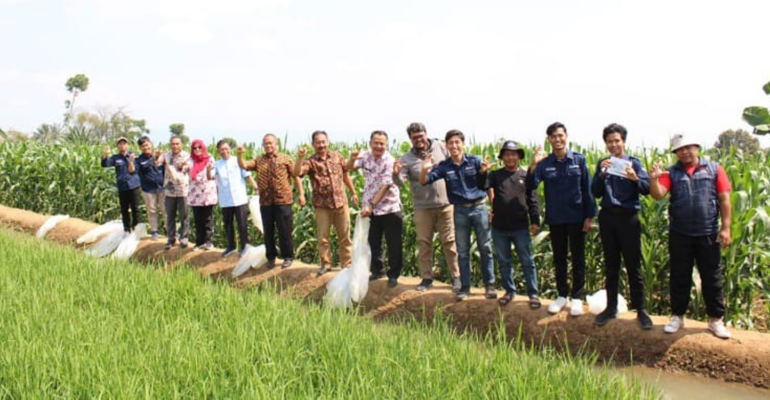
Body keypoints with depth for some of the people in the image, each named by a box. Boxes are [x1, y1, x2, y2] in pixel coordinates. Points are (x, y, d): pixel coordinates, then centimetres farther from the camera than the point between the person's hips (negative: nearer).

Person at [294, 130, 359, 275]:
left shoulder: (337, 157, 4)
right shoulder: (311, 162, -5)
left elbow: (345, 175, 15)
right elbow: (296, 173, -23)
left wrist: (353, 193, 17)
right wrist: (300, 158, -37)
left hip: (341, 203, 2)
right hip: (322, 206, -2)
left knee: (344, 236, 9)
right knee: (322, 237, 5)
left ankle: (347, 264, 21)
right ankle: (326, 264, 20)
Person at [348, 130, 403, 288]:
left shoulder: (390, 161, -17)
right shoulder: (366, 156, -1)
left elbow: (385, 187, -21)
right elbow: (350, 168, -9)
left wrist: (371, 205, -25)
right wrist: (352, 158, -32)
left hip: (389, 208, -5)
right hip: (370, 208, 5)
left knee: (394, 244, 2)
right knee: (373, 242, 15)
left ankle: (394, 275, 15)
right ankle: (377, 270, 31)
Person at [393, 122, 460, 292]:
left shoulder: (440, 147, 1)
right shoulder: (407, 159, -3)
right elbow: (400, 182, -14)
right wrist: (396, 174, -37)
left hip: (446, 204, 0)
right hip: (423, 207, 0)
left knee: (449, 242, 4)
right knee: (424, 243, 7)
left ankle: (456, 277, 14)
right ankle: (426, 278, 18)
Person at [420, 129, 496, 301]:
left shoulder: (474, 161, -5)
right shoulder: (444, 166, -1)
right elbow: (424, 182, -5)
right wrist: (424, 170, -26)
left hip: (479, 208, -1)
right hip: (460, 211, 1)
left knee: (485, 248, 6)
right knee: (462, 251, 7)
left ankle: (490, 285, 15)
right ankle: (465, 286, 16)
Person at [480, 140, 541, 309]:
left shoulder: (526, 175, 4)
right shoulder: (495, 175, 4)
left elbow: (532, 200, 5)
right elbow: (482, 186, -12)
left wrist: (535, 221, 0)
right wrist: (482, 172, -28)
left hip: (520, 227, -1)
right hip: (499, 228, 2)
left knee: (527, 261, 2)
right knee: (504, 261, 12)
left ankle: (533, 294, 10)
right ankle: (509, 291, 25)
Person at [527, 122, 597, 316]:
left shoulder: (579, 160, -3)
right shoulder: (544, 163, -1)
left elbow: (587, 189, -1)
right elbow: (531, 186, -12)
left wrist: (590, 216, -4)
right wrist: (533, 165, -28)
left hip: (576, 218, -1)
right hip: (555, 219, 2)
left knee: (578, 258, 6)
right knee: (559, 258, 12)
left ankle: (577, 298, 16)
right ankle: (562, 295, 24)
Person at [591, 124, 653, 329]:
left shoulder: (634, 163, 1)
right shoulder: (602, 164, 9)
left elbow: (646, 189, -9)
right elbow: (596, 193, 2)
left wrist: (635, 178, -28)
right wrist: (602, 174, -13)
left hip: (628, 218, -3)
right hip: (607, 218, 3)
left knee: (633, 266, -1)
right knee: (611, 265, 10)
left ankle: (641, 310, 6)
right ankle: (611, 307, 18)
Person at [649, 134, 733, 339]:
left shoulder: (714, 169, 2)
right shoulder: (671, 173, 4)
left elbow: (724, 200, 1)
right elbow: (658, 194, -11)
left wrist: (725, 227, -5)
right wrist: (653, 179, -30)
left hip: (708, 234, -1)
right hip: (680, 235, 1)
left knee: (712, 278, 6)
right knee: (679, 277, 10)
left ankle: (716, 320, 18)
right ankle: (678, 317, 23)